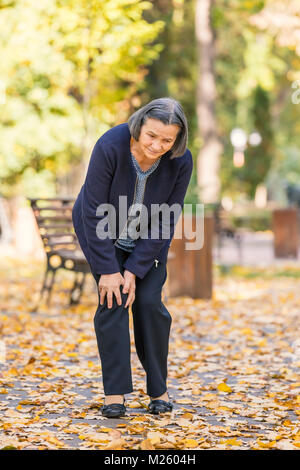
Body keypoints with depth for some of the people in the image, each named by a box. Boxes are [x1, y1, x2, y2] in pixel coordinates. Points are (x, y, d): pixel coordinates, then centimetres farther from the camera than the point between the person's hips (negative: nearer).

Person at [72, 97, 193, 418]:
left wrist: (135, 270, -19)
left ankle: (159, 390, 6)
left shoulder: (180, 162, -24)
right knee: (113, 301, -13)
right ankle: (114, 393, -7)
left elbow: (165, 221, -16)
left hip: (148, 239, 2)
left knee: (149, 302, -8)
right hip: (103, 231, -2)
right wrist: (108, 269, -23)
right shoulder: (110, 147, -32)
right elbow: (95, 211, -25)